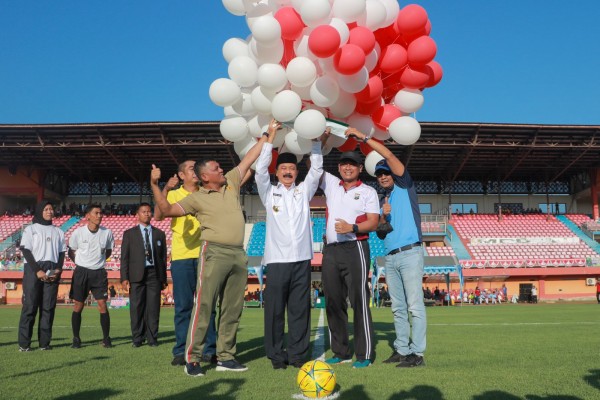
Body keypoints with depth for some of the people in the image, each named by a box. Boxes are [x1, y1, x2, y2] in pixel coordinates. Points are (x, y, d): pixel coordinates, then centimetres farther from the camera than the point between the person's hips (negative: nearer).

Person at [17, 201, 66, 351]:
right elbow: (26, 251, -2)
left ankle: (44, 342, 3)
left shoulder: (58, 232, 18)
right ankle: (24, 343, -3)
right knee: (30, 306, -6)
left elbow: (62, 253, 14)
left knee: (49, 307, 0)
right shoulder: (31, 229, 7)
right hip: (33, 270, -3)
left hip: (52, 273, 3)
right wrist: (37, 271, -12)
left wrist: (58, 270, -4)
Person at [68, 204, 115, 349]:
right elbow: (71, 251, 10)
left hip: (99, 273, 1)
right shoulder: (78, 232, -5)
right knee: (78, 306, 4)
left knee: (103, 305, -4)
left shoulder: (107, 232, -2)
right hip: (81, 272, 0)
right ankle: (76, 339, 16)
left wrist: (99, 260, 9)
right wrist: (80, 263, 4)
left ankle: (106, 338, 5)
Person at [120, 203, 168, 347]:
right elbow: (124, 257, 5)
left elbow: (163, 257, 11)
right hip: (136, 275, -1)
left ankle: (152, 338, 8)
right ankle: (137, 338, 11)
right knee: (136, 308, 0)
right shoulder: (129, 234, 10)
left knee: (153, 308, 0)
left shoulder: (159, 234, 14)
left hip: (154, 274, 1)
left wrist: (164, 278, 7)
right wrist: (124, 278, -4)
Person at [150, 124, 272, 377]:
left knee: (232, 309, 8)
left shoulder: (231, 183, 16)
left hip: (239, 254, 5)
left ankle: (225, 357, 16)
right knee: (204, 306, -7)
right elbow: (167, 210, -2)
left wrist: (266, 135, 23)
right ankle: (192, 359, 1)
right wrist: (155, 185, -12)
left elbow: (249, 159, 21)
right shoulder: (197, 198, 3)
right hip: (214, 253, -5)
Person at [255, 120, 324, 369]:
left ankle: (298, 354, 14)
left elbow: (317, 169, 9)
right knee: (274, 309, 0)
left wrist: (315, 141, 3)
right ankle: (276, 355, 12)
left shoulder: (303, 191, 16)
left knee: (300, 309, 4)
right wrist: (271, 138, -3)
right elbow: (260, 170, -1)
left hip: (302, 259, 2)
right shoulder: (269, 193, 11)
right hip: (277, 259, -1)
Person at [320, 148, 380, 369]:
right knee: (333, 302, 7)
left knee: (359, 301, -7)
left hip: (355, 249, -4)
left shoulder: (368, 191, 7)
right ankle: (340, 352, 17)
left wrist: (352, 228, -18)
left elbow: (373, 223, -2)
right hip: (331, 250, 4)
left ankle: (365, 354, -1)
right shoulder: (330, 184, 16)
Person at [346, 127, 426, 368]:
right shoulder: (383, 201, 22)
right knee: (398, 308, 9)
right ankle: (402, 350, 15)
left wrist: (364, 138, -3)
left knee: (415, 305, -8)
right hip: (390, 257, 7)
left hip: (410, 253, -7)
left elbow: (389, 155, -6)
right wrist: (383, 216, -2)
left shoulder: (404, 186, 5)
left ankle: (417, 353, -5)